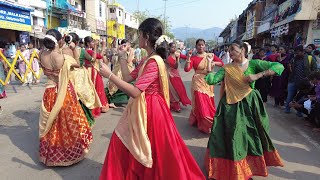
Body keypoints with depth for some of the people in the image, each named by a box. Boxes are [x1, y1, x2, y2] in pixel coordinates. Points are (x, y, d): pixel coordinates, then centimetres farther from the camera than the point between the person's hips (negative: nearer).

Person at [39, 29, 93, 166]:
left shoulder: (42, 55, -9)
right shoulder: (65, 58, -18)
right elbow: (77, 65, 3)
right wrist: (74, 49, 13)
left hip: (50, 92, 4)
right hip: (65, 92, -3)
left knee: (50, 123, 17)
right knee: (68, 122, 14)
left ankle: (50, 153, 34)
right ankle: (71, 150, 31)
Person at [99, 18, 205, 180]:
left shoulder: (154, 62, -22)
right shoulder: (147, 60, 7)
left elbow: (134, 91, -27)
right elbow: (128, 78, 12)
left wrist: (109, 75, -25)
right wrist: (123, 59, 18)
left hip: (150, 110, -10)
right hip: (140, 109, 10)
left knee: (155, 153, 6)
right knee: (121, 141, 19)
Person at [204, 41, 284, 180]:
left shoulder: (253, 64, -4)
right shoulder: (227, 68, -1)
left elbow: (279, 66, -13)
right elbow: (211, 80, -10)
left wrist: (258, 76, -21)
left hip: (249, 104, 0)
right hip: (230, 106, 1)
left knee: (250, 134, 15)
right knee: (230, 136, 6)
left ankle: (251, 163, 40)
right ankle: (231, 167, 27)